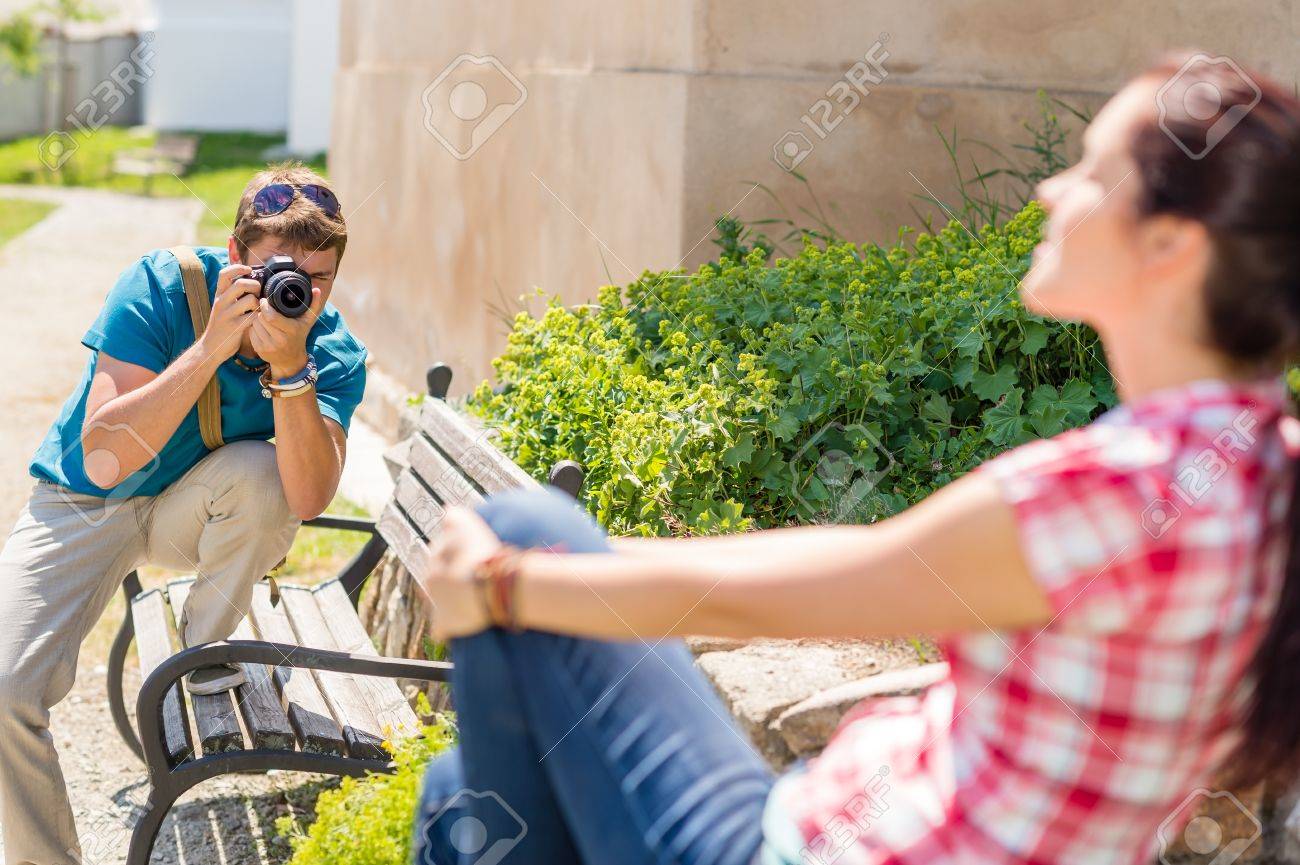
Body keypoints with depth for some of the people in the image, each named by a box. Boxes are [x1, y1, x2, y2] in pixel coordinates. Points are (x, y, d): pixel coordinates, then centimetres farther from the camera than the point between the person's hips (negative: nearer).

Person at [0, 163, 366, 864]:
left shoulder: (333, 351, -17)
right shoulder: (160, 287, -24)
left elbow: (309, 498, -32)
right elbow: (104, 461, -33)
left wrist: (289, 367, -41)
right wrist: (211, 346, -39)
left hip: (193, 509, 2)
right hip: (83, 509, -2)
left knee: (261, 473, -32)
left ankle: (205, 643, -4)